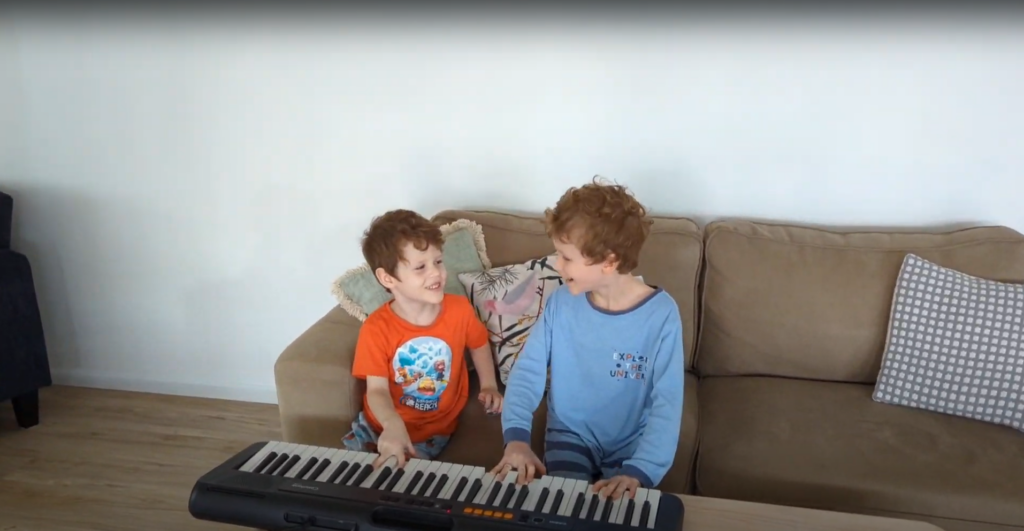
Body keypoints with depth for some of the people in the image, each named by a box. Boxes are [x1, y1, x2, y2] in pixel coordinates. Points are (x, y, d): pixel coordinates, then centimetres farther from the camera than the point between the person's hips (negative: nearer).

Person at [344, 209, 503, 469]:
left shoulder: (459, 309, -13)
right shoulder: (376, 328, -19)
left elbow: (479, 344, 10)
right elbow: (377, 390, -20)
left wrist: (489, 386, 0)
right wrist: (393, 425, -39)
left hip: (432, 430, 0)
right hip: (379, 425, 1)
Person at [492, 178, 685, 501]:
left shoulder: (661, 314, -18)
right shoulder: (561, 302, -8)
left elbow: (667, 403, -20)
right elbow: (527, 370, -9)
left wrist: (638, 471, -33)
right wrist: (517, 437, -25)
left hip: (632, 444, -1)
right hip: (572, 433, 2)